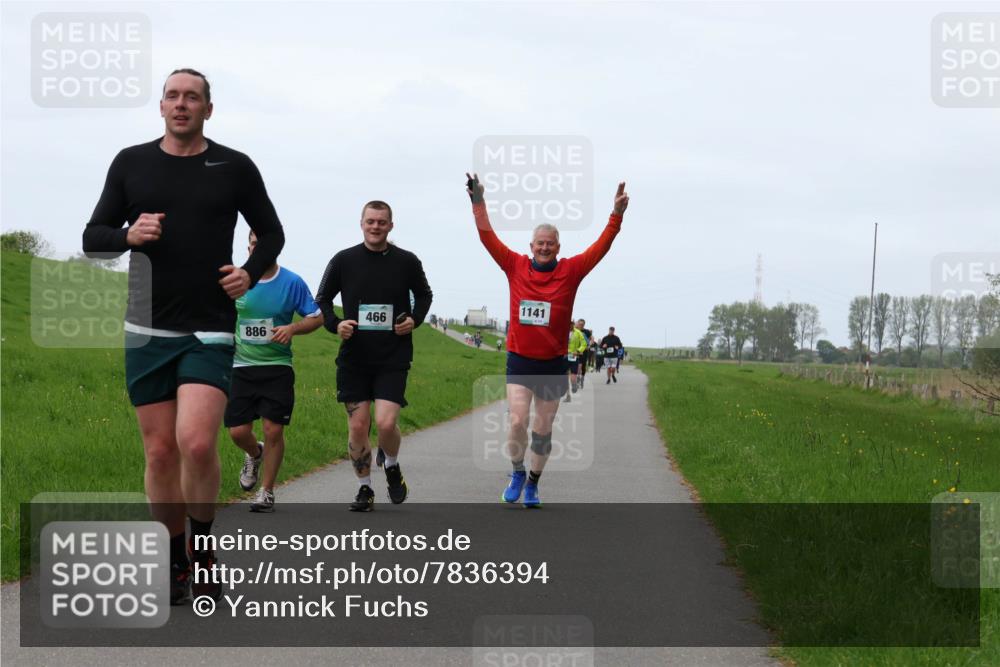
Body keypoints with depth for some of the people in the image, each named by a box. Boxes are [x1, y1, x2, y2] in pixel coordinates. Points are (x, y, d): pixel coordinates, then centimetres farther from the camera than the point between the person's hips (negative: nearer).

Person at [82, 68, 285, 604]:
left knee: (196, 442, -18)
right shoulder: (131, 163, 7)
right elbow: (93, 237, 10)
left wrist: (251, 274, -4)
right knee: (160, 451, 3)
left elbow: (271, 233, 15)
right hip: (148, 331, 2)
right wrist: (129, 236, -11)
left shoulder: (235, 167, 4)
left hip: (210, 331, -2)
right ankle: (176, 562, 17)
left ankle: (203, 547, 4)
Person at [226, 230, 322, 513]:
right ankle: (254, 454, 34)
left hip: (277, 366, -1)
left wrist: (292, 328, -13)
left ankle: (267, 492, 9)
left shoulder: (292, 283, -1)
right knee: (238, 431, -3)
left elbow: (316, 318, 5)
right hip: (241, 366, 2)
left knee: (273, 430, -7)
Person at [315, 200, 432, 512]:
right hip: (354, 358, 1)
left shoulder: (407, 261, 0)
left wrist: (414, 319, -2)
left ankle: (391, 465, 18)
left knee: (386, 423, -14)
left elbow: (424, 295, 17)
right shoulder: (344, 260, 0)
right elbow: (322, 299, 11)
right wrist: (335, 324, -8)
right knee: (358, 427, 2)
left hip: (393, 359, -1)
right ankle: (364, 489, 18)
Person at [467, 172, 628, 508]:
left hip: (553, 363, 1)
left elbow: (601, 247, -7)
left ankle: (533, 483, 27)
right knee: (517, 422, -13)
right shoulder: (515, 266, -1)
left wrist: (617, 215, -18)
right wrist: (478, 203, -11)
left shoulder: (571, 271, -3)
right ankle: (517, 474, 12)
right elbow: (488, 238, -2)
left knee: (543, 430, 9)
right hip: (519, 360, -1)